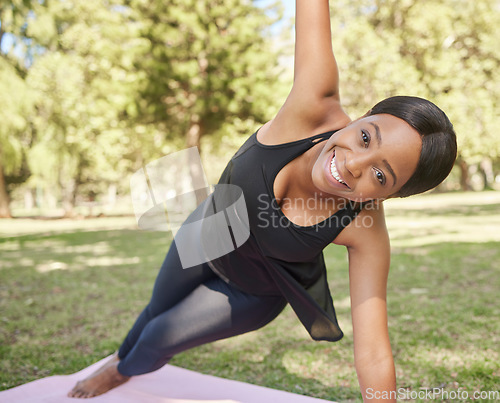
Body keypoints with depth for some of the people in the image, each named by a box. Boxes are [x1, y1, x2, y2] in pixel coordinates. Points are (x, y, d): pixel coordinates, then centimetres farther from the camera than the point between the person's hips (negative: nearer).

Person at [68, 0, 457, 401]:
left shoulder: (366, 233, -37)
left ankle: (125, 370, 57)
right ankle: (120, 358, 68)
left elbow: (375, 356, -33)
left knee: (160, 339, 13)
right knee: (156, 311, 29)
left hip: (256, 293, -2)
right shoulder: (314, 107, -37)